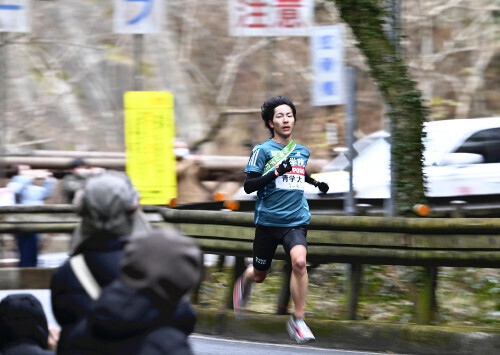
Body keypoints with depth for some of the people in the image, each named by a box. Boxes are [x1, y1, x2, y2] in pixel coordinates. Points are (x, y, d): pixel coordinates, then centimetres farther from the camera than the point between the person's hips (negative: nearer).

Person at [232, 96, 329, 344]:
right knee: (259, 275, 11)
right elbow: (248, 186, -11)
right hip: (268, 220, -2)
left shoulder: (302, 152, 12)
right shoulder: (263, 150, -4)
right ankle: (244, 281, 51)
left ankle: (298, 321, -18)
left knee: (299, 261, -26)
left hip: (296, 221, 2)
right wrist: (276, 172, -21)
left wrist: (316, 183, 17)